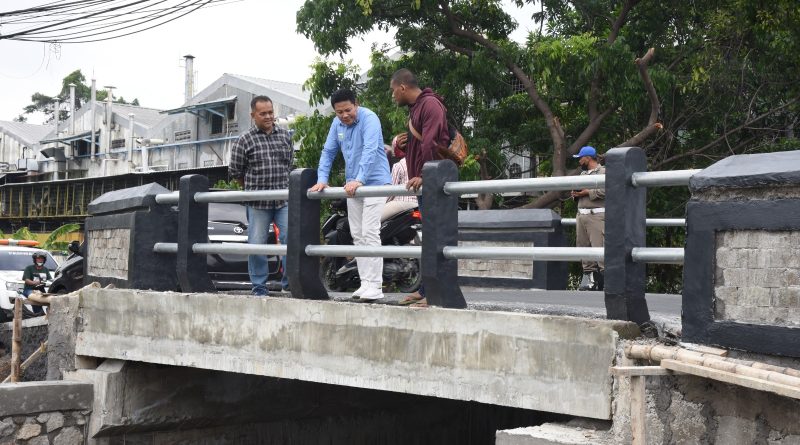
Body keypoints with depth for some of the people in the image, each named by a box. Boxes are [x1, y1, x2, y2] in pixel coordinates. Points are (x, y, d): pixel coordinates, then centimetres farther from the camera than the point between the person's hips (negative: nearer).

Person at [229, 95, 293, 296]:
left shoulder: (285, 136, 9)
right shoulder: (245, 140, -1)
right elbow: (235, 170, 6)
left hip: (284, 199, 2)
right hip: (258, 203, -2)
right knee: (257, 244, 1)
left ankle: (290, 281, 7)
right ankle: (259, 286, 12)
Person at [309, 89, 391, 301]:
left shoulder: (369, 119, -15)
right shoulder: (337, 124, 9)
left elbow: (370, 150, -27)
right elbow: (328, 152, 12)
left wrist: (359, 180, -38)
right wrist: (322, 179, -2)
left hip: (374, 182, -8)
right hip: (352, 185, 8)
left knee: (370, 233, -14)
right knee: (357, 235, 8)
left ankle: (375, 285, -14)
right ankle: (365, 283, 13)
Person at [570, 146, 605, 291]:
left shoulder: (603, 172, -1)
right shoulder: (583, 173, 25)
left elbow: (605, 191, -15)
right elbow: (579, 190, 30)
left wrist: (587, 192, -14)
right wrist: (575, 194, 7)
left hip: (596, 215, -8)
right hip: (581, 214, 8)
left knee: (599, 245, -14)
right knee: (583, 245, 4)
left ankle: (605, 277, -15)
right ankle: (589, 273, 8)